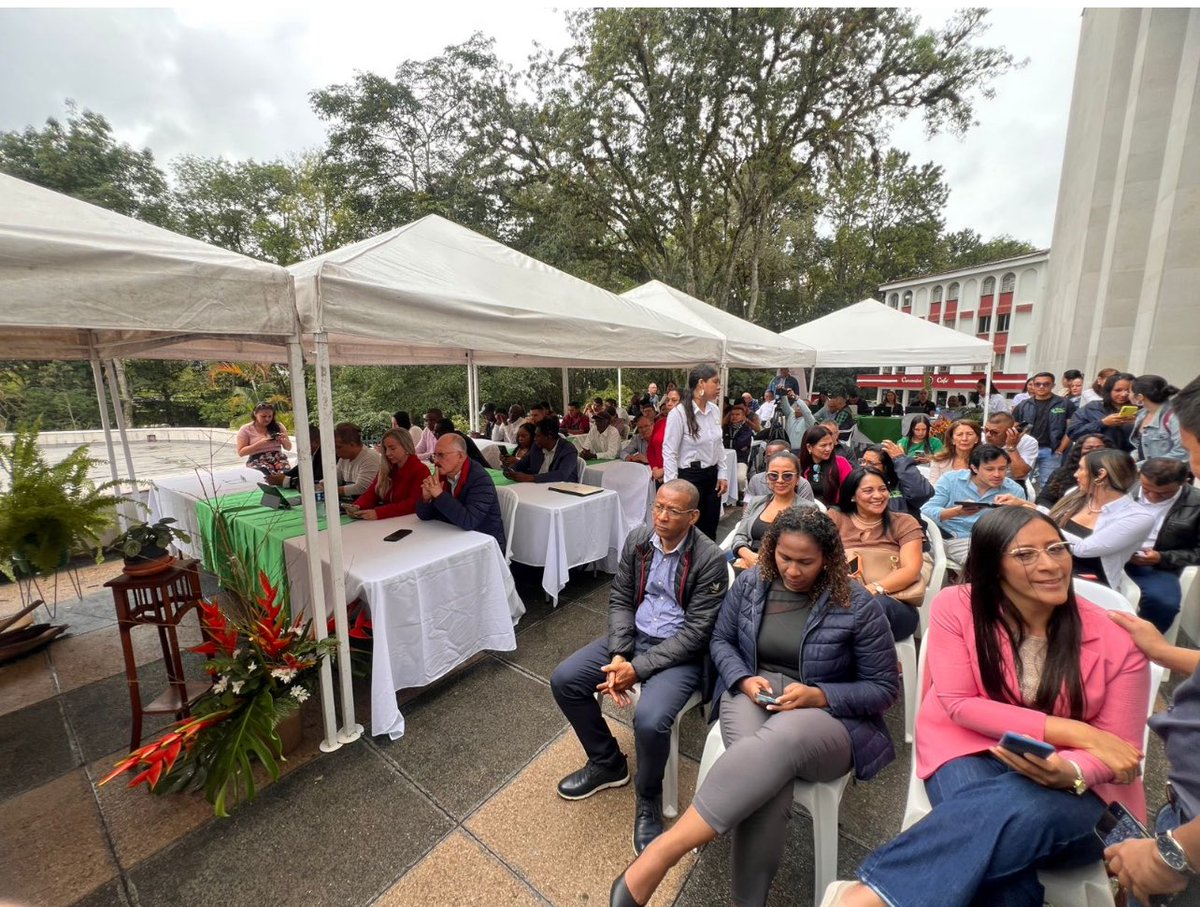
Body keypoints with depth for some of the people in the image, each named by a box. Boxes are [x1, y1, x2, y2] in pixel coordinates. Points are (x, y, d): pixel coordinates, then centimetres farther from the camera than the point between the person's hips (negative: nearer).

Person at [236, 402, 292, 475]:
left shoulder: (278, 426, 12)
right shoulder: (245, 429, 6)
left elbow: (288, 448, 16)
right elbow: (241, 452, 1)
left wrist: (284, 440, -6)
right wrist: (259, 444, -12)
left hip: (279, 460, 2)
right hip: (257, 462, -1)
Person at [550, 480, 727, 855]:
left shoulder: (710, 559, -18)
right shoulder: (638, 539, -3)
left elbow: (696, 632, -19)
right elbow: (620, 598, 1)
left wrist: (638, 669, -21)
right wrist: (619, 654, -13)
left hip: (680, 652, -5)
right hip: (633, 635, 6)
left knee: (650, 720, -30)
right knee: (564, 681, -5)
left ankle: (648, 800, 6)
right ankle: (607, 762, 20)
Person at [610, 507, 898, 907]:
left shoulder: (858, 606, -9)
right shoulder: (750, 584, -1)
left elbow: (884, 687, -2)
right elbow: (721, 641, 10)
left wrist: (819, 696, -18)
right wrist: (743, 680, -11)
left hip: (827, 718, -2)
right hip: (752, 698, 2)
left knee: (779, 739, -40)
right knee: (766, 776, -36)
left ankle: (661, 853, -41)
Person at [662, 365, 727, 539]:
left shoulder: (715, 410, 4)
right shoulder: (679, 413, -16)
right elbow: (669, 452, -15)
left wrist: (722, 474, 10)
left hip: (712, 475, 6)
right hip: (690, 476, -6)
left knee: (710, 530, 15)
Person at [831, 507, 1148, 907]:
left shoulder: (1116, 640, -6)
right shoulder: (956, 607, -9)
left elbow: (1117, 751, -3)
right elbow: (960, 706, -11)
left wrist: (1068, 770, -26)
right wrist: (1071, 731, -19)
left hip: (1077, 791, 1)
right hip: (972, 754, -1)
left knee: (1027, 808, -35)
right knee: (993, 828, -36)